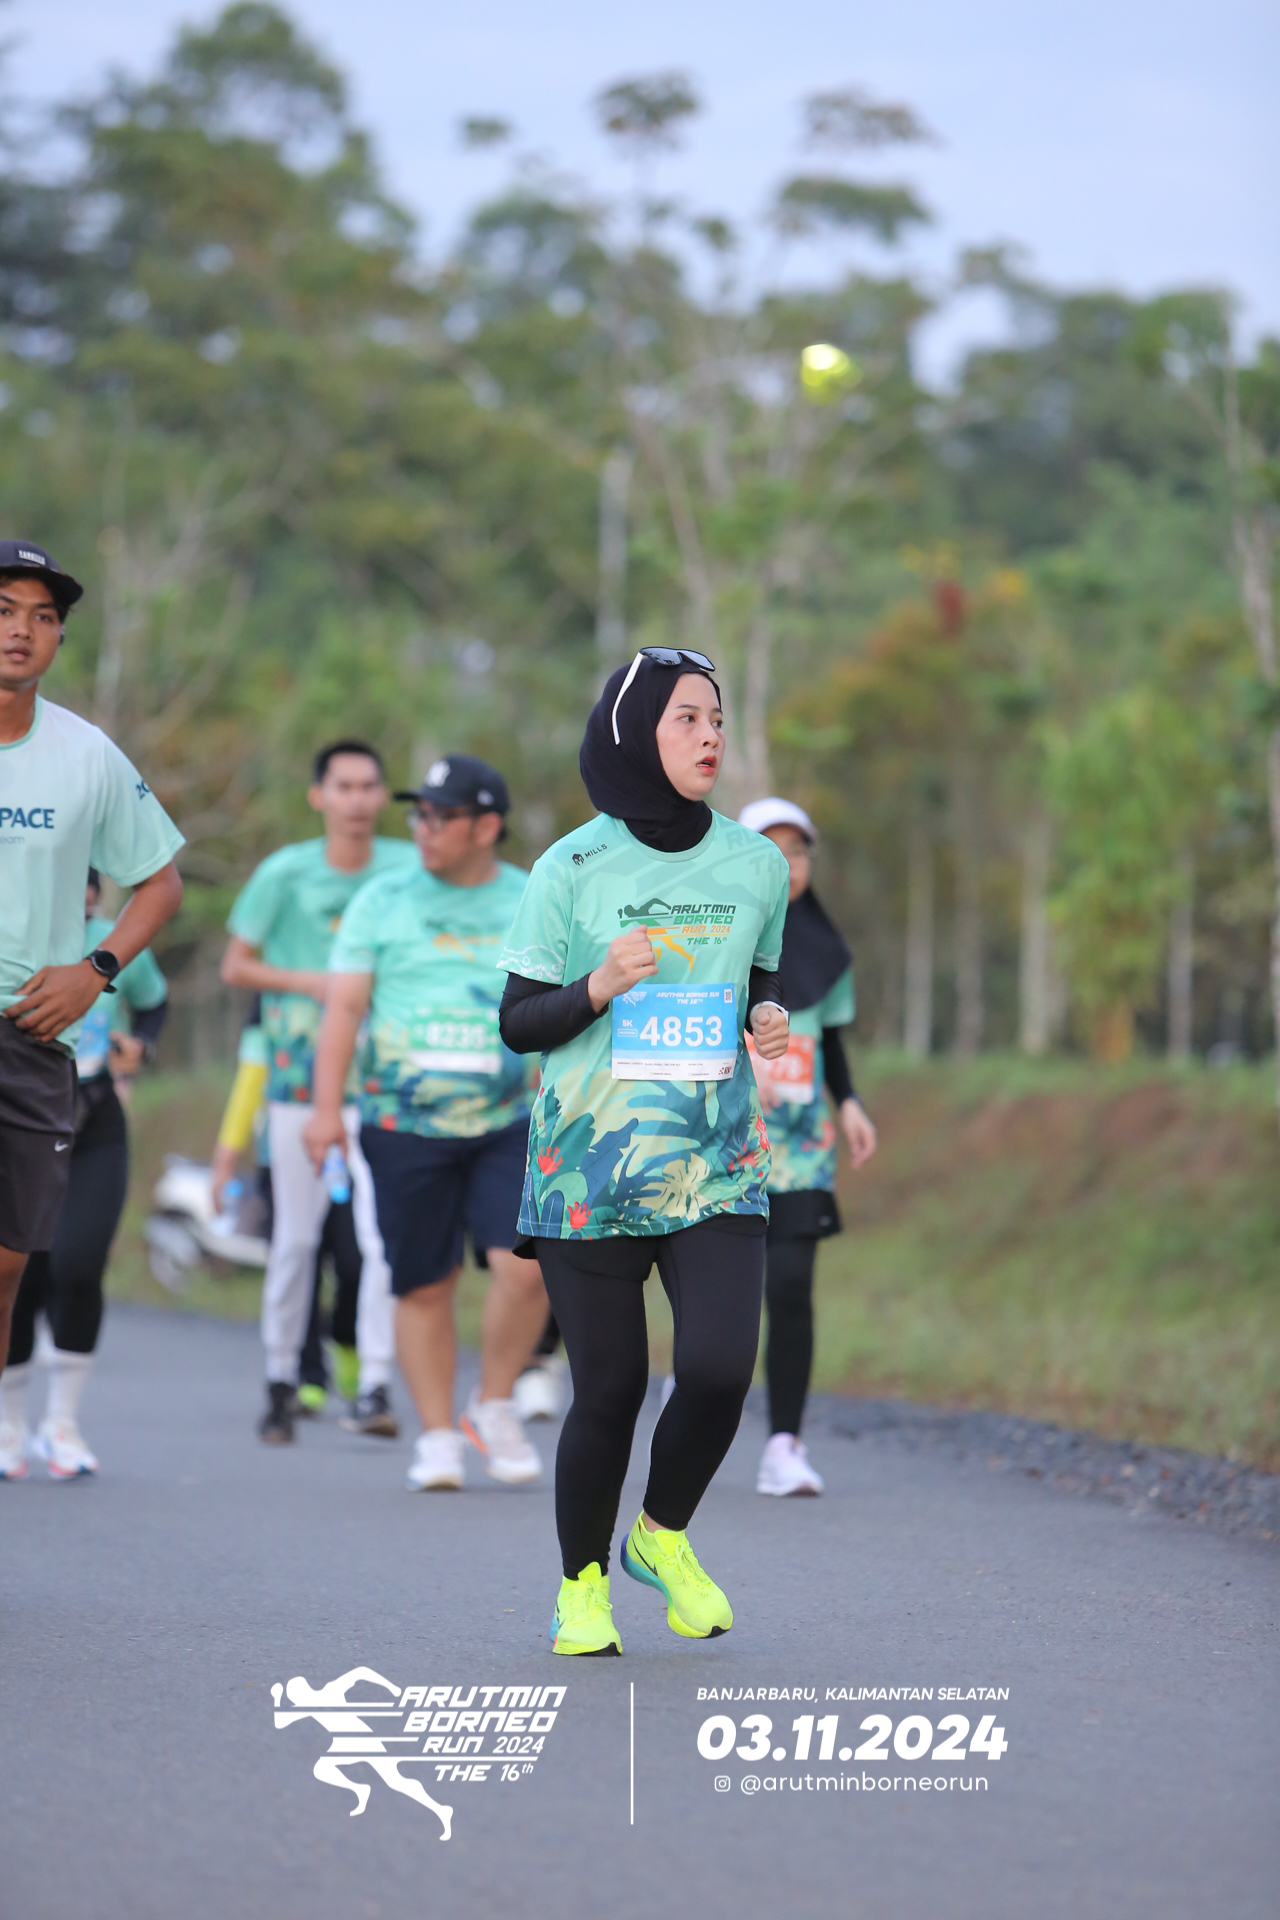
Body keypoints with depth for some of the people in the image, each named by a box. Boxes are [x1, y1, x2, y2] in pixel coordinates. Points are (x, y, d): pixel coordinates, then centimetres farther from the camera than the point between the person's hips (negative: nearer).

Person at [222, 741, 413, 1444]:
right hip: (300, 1074, 0)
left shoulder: (410, 870, 2)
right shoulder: (284, 874, -1)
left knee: (383, 1234, -12)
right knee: (296, 1237, 6)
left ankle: (375, 1386, -12)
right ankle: (281, 1380, 20)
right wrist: (309, 982, -10)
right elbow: (235, 965, 5)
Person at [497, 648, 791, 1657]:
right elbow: (518, 1021, 0)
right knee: (608, 1390, 0)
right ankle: (582, 1582, 24)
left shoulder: (754, 863, 6)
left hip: (716, 1165, 2)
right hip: (590, 1162, -2)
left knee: (719, 1368, -14)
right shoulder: (572, 870, -3)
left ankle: (663, 1537, 16)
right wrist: (598, 987, -18)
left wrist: (768, 1020, -1)